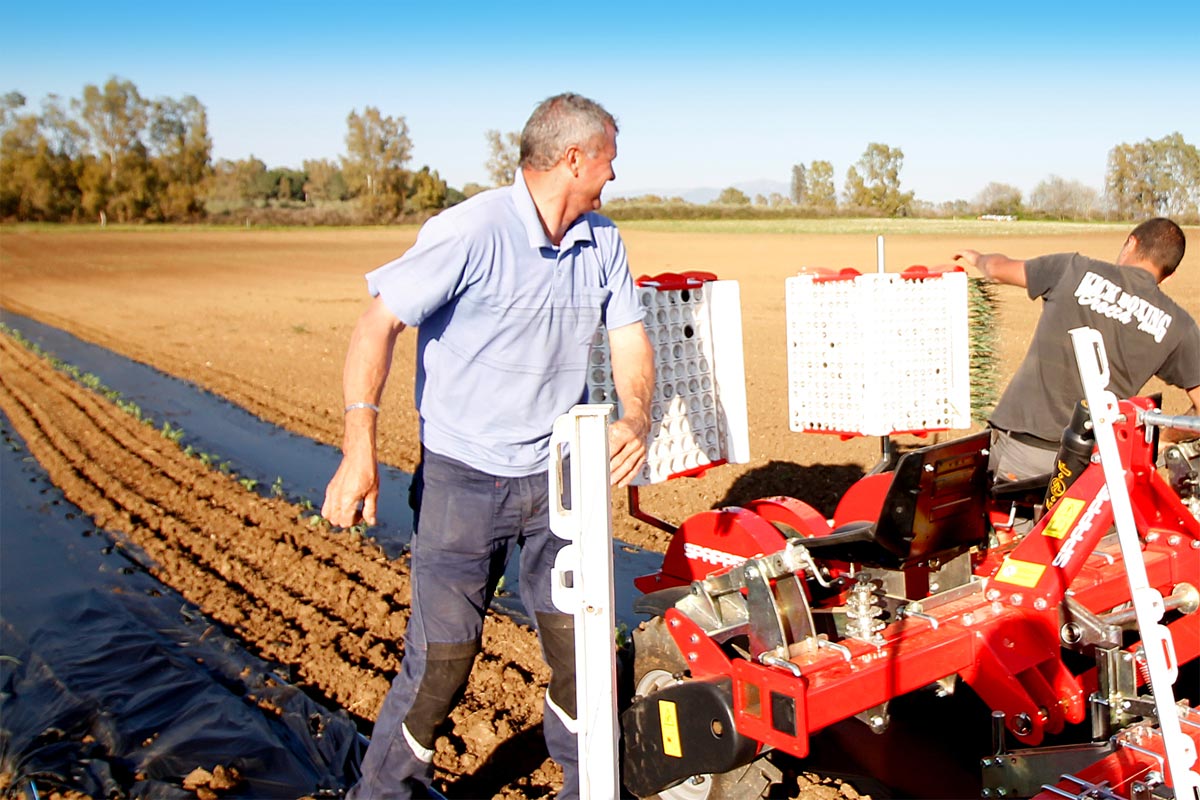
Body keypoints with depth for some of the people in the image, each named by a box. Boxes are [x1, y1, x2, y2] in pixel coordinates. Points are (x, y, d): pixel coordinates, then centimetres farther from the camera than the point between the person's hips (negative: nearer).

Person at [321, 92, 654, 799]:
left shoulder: (603, 242, 3)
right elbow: (380, 324, -18)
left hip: (559, 476, 5)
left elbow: (630, 339, 4)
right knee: (441, 663, 2)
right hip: (464, 481, -5)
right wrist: (360, 448, -26)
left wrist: (636, 418, -17)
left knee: (580, 651, 11)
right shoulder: (471, 232, -17)